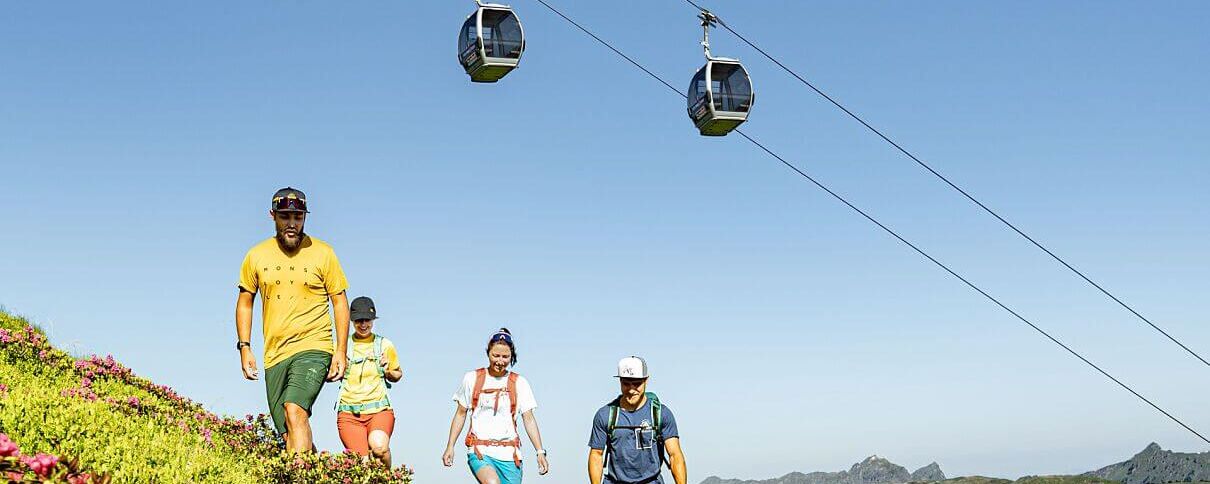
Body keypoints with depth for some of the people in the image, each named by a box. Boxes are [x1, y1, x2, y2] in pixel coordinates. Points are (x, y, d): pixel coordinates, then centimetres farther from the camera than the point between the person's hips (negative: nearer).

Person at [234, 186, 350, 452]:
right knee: (288, 435, 5)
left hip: (313, 348, -4)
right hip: (274, 355, 4)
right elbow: (245, 302, 16)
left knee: (294, 410, -27)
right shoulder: (256, 256, 7)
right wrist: (244, 347, 6)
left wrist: (341, 351, -4)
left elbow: (340, 302, 4)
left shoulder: (323, 253, 0)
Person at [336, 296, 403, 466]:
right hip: (349, 412, 0)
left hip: (379, 409, 0)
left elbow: (398, 375, 22)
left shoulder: (385, 345, 9)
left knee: (378, 446, -29)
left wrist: (388, 372, 0)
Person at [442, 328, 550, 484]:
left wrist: (540, 452, -3)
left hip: (509, 454, 2)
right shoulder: (472, 379, 7)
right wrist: (450, 446, 8)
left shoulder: (519, 383, 7)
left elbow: (529, 419, 5)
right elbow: (460, 414, 13)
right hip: (479, 450, -2)